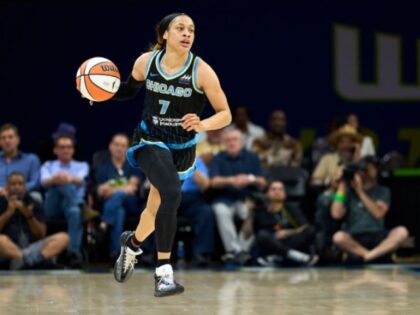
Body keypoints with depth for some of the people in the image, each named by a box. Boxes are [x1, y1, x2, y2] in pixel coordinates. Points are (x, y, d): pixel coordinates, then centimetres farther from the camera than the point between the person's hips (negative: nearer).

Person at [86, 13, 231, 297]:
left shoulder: (201, 71, -16)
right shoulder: (145, 62, -8)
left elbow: (225, 114, -13)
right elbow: (130, 89, 14)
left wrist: (202, 125, -32)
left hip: (182, 148, 1)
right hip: (150, 141, -1)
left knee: (157, 207, 16)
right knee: (172, 193, -27)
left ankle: (132, 243, 50)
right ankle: (164, 271, -25)